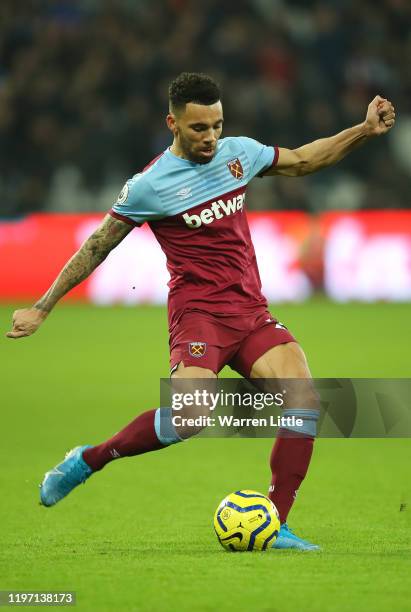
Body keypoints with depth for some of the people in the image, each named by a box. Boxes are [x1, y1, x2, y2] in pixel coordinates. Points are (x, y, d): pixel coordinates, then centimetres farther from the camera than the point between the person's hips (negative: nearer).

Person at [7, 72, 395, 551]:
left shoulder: (238, 152, 8)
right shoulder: (149, 186, -6)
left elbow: (302, 161, 25)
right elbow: (95, 248, 3)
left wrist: (364, 131, 16)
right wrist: (41, 309, 5)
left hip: (251, 312, 5)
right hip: (198, 312, -5)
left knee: (304, 401, -16)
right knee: (189, 415, -28)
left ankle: (274, 527, -9)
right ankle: (88, 461, -4)